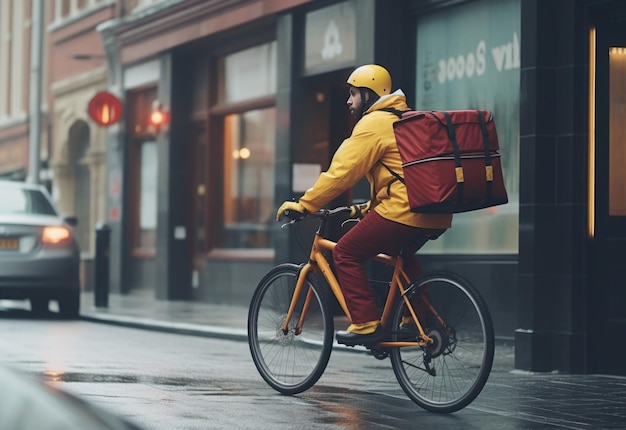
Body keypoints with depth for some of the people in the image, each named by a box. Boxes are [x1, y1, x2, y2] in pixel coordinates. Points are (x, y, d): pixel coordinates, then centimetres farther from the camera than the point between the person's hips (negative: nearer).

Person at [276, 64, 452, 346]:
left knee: (346, 254, 1)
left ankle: (366, 325, -5)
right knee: (400, 253, 35)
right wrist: (367, 208, 33)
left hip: (404, 210, -10)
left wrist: (304, 205, -5)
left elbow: (341, 172, -10)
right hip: (437, 216, 10)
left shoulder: (373, 123, -5)